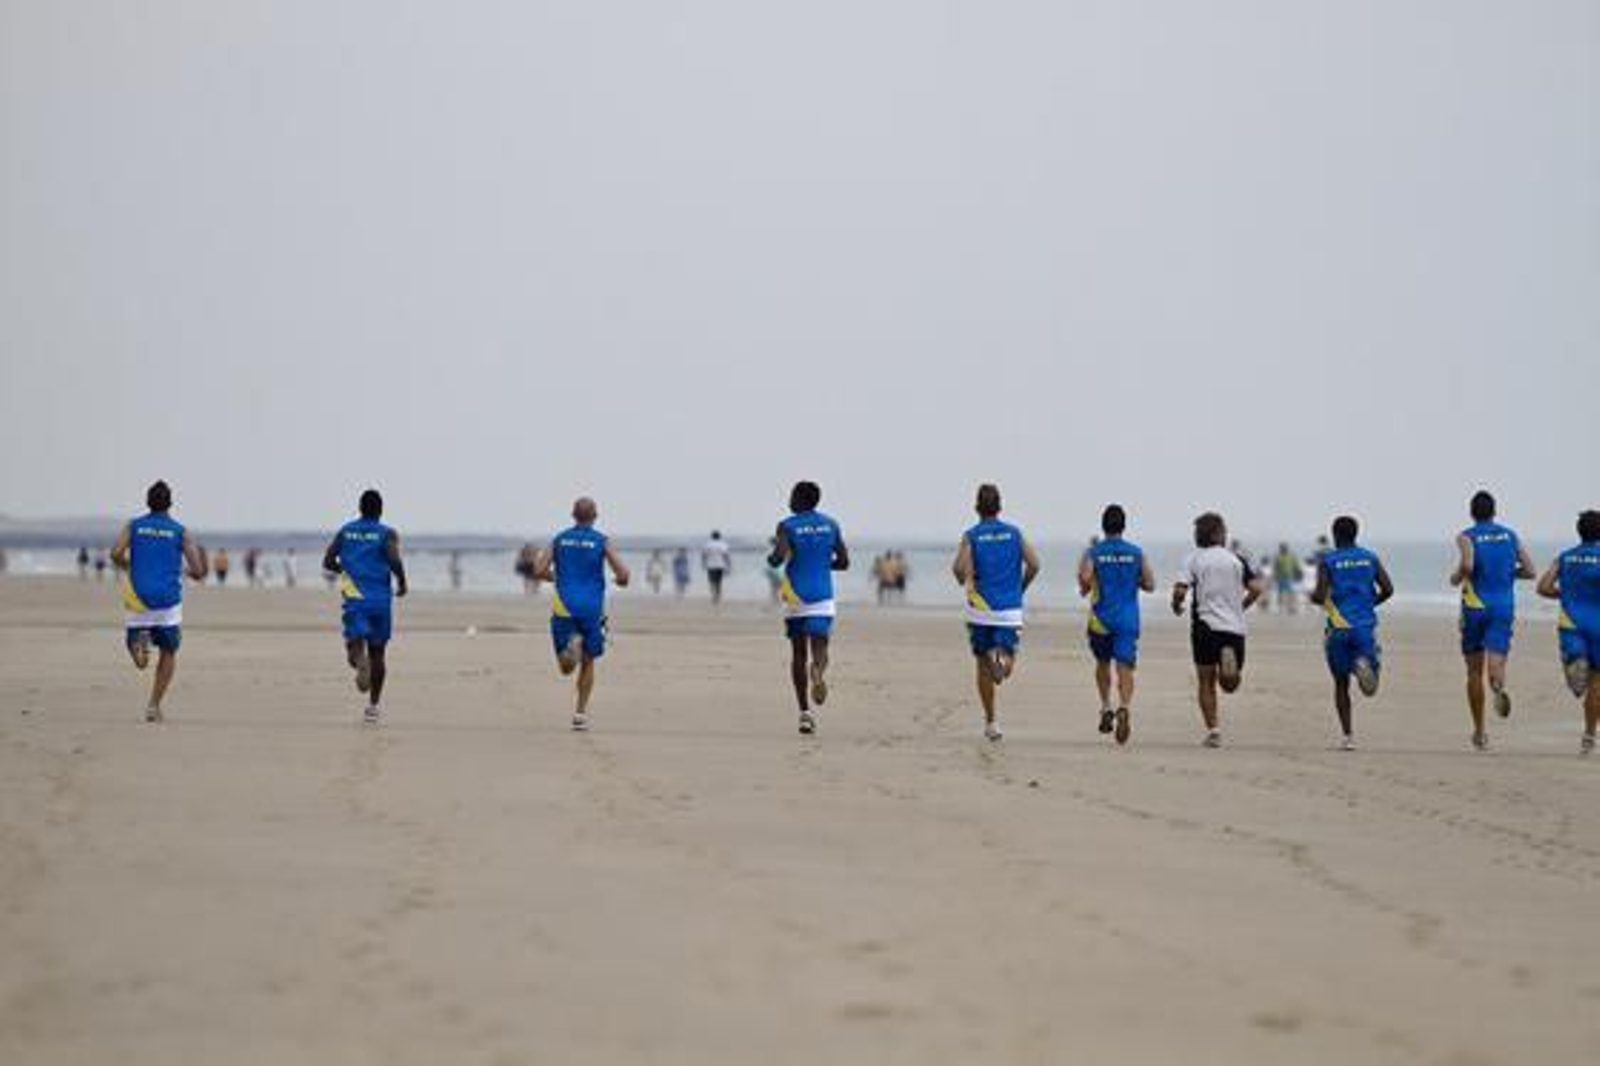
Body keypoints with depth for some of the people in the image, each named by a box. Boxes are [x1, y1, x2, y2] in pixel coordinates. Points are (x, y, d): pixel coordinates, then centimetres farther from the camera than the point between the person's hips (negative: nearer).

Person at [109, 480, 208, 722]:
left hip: (139, 600, 1)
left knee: (141, 663, 9)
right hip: (168, 600, -1)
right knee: (168, 655, 19)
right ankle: (154, 705, 10)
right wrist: (186, 571, 23)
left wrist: (127, 568, 12)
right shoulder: (180, 532, 4)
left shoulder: (134, 526, 7)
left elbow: (116, 553, -10)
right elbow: (198, 572, -1)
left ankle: (139, 640, -26)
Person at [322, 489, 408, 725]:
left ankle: (360, 661, -47)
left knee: (355, 644, -10)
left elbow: (328, 562, 5)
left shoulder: (345, 531, 8)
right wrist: (401, 582, 1)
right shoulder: (387, 534, -1)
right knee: (377, 652, 14)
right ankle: (374, 705, 20)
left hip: (354, 598, 0)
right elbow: (394, 560, -17)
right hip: (380, 599, 0)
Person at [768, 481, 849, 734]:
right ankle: (818, 670, -40)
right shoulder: (831, 525, 8)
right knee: (819, 647, -3)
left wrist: (771, 559, 3)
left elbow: (779, 557, -19)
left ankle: (805, 711, 8)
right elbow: (843, 562, 11)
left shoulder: (787, 526, -4)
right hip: (822, 598, 2)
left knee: (798, 654, 8)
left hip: (796, 597, -2)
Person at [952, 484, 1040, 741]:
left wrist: (966, 582, 9)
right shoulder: (1014, 533, 7)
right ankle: (1002, 659, -40)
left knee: (983, 666, 11)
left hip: (981, 607, 0)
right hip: (1010, 608, 0)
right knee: (1007, 666, -3)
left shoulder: (971, 536, 0)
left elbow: (959, 568, -14)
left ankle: (990, 722, 11)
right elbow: (1033, 564, -2)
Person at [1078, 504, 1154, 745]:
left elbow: (1084, 578, -18)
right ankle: (1124, 708, -30)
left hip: (1101, 619, 0)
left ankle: (1106, 707, 19)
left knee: (1103, 663, 22)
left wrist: (1085, 589, 4)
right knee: (1125, 667, -7)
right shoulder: (1136, 553, 3)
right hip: (1128, 620, 0)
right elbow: (1149, 585, 4)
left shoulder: (1094, 552, -2)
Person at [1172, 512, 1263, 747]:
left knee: (1206, 682, 9)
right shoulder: (1236, 559, 6)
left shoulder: (1193, 558, -1)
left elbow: (1180, 590, -12)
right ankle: (1230, 658, -24)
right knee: (1230, 684, 8)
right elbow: (1256, 589, 0)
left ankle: (1213, 730, -1)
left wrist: (1176, 605, 9)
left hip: (1206, 624, -1)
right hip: (1234, 626, 1)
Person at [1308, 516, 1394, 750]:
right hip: (1366, 626, 1)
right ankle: (1364, 666, -31)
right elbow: (1387, 590, 2)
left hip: (1339, 627, -1)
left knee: (1341, 682, 12)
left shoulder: (1327, 560, -1)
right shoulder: (1370, 558, 8)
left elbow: (1320, 595, -11)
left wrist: (1313, 597, 12)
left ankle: (1347, 735, 7)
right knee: (1369, 688, 4)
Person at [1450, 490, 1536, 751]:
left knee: (1474, 670, 11)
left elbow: (1467, 565, -22)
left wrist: (1456, 578, -1)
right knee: (1495, 663, -9)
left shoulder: (1467, 537, -3)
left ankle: (1480, 731, 17)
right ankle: (1499, 687, -47)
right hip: (1504, 608, 1)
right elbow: (1529, 570, 5)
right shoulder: (1509, 536, 8)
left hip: (1475, 606, -1)